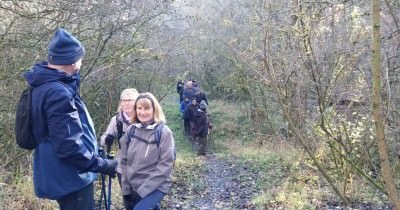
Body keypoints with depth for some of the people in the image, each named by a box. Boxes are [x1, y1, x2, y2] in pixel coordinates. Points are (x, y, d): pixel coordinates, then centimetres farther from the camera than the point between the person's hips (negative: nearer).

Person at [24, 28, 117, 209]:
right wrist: (102, 165, -20)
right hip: (70, 178, -10)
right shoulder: (58, 93, -26)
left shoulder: (45, 84, 7)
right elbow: (69, 146, -28)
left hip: (63, 175, 10)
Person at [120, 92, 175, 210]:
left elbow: (166, 164, -14)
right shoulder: (131, 131, 2)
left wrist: (143, 189, -15)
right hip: (133, 187, 5)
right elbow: (124, 161, 7)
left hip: (156, 187, -5)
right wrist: (126, 188, 2)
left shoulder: (163, 132, -11)